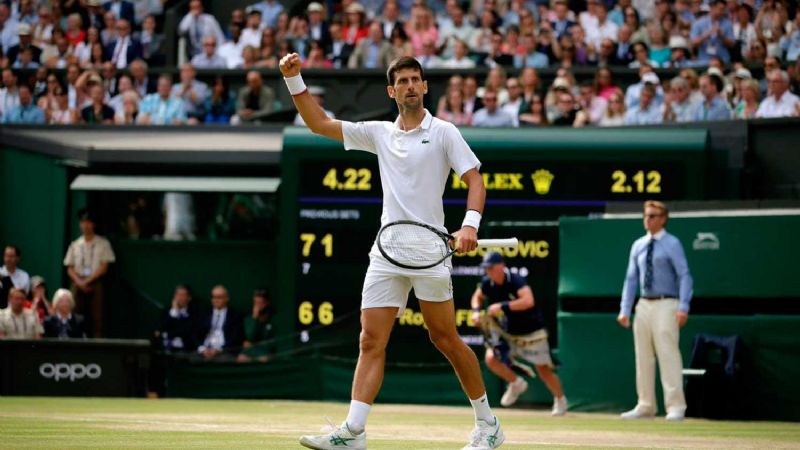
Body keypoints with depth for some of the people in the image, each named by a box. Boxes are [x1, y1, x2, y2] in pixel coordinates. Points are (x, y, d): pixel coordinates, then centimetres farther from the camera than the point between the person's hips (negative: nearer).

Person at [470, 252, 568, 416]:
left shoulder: (515, 281, -27)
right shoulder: (487, 283, -8)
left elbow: (528, 301, -43)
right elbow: (477, 296, 14)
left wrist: (502, 306, -42)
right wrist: (476, 311, -7)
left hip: (531, 333, -5)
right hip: (507, 333, 5)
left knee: (544, 370, 0)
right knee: (491, 358, -17)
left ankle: (560, 400, 26)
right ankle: (516, 384, 9)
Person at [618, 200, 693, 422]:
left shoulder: (672, 244, -4)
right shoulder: (638, 245, 13)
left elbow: (684, 276, -10)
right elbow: (631, 279, 15)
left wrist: (683, 308, -21)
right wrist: (624, 310, 8)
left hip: (665, 304, -6)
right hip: (644, 305, 6)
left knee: (668, 355, -12)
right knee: (643, 357, 8)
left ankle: (675, 406, -11)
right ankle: (645, 406, 15)